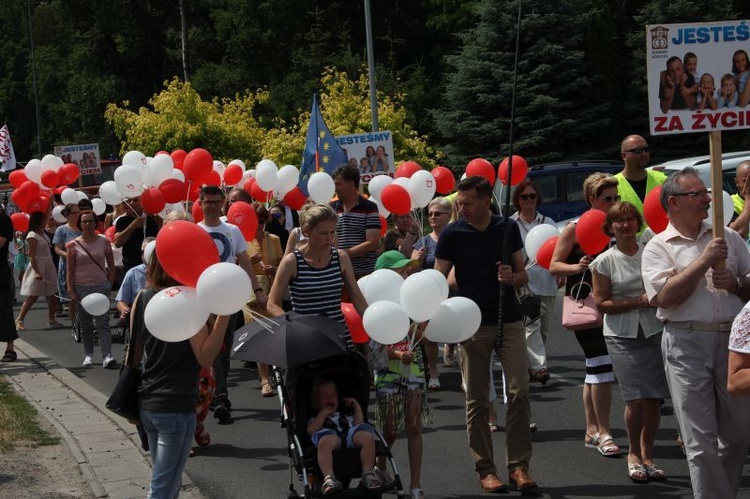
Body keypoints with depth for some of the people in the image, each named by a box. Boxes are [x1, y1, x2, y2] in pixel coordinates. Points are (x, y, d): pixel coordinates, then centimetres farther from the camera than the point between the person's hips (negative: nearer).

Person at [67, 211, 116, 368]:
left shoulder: (103, 241, 2)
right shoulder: (73, 245, 0)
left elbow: (111, 265, 8)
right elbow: (70, 270, 2)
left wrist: (110, 284, 1)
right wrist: (71, 290, -4)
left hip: (101, 286, -1)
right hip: (81, 288, 1)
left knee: (103, 322, -9)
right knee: (86, 324, 8)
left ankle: (107, 355, -16)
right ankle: (88, 355, 16)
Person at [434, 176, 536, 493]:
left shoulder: (508, 229, 4)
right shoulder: (451, 234, -2)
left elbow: (523, 275, 11)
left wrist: (512, 277, -12)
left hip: (509, 321, 1)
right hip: (473, 324, -1)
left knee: (519, 392, -6)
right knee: (477, 400, 3)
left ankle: (518, 465, 1)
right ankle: (484, 468, 11)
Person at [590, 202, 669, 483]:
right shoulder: (604, 262, 0)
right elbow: (601, 303, -4)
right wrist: (638, 302, -12)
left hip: (653, 332, 2)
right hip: (622, 336, -2)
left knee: (654, 398, 1)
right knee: (636, 399, -10)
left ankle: (647, 456, 17)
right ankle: (634, 454, 12)